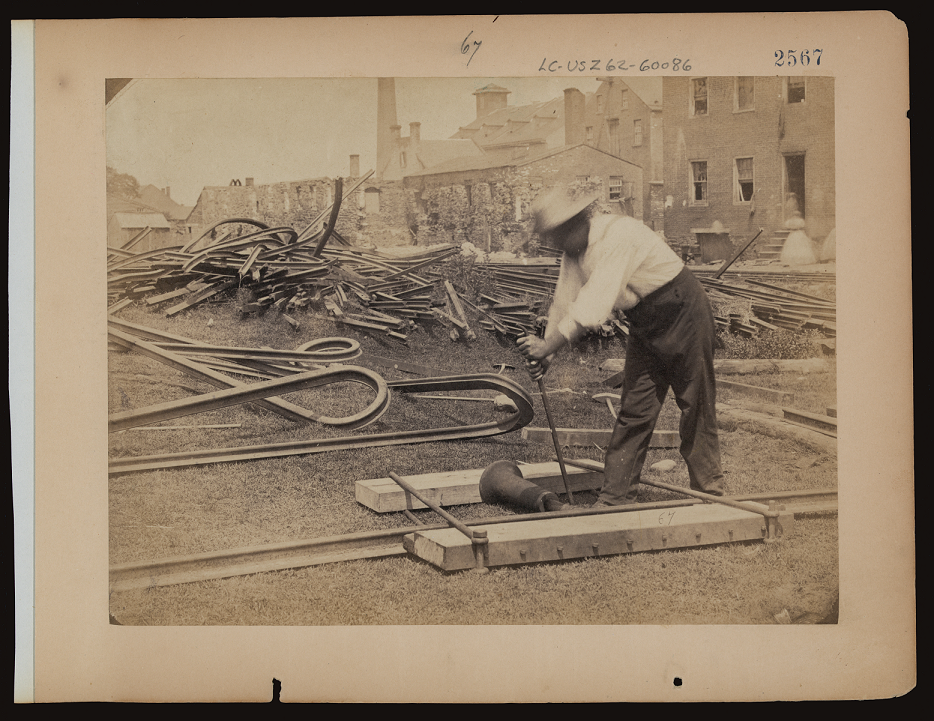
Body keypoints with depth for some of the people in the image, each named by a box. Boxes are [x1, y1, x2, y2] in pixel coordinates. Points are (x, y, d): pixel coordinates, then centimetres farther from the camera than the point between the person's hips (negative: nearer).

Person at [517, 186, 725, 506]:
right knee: (634, 410, 3)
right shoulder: (574, 249, -2)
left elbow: (594, 304, -35)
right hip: (645, 323, 8)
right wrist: (545, 353, -5)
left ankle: (709, 492, 16)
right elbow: (564, 303, 2)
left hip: (683, 312, -8)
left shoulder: (617, 236, -30)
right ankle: (615, 498, 5)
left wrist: (548, 346, -33)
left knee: (696, 406, 4)